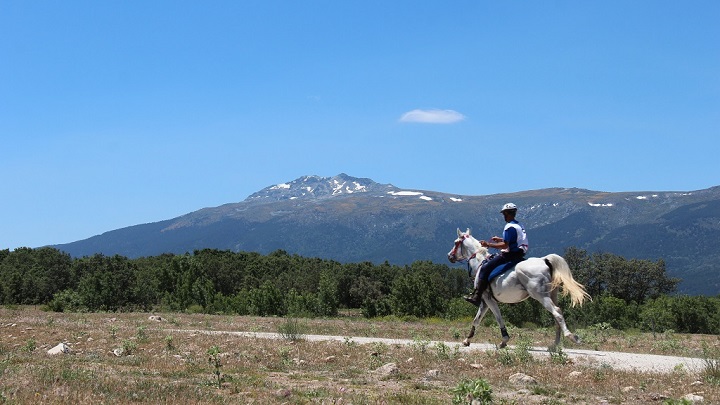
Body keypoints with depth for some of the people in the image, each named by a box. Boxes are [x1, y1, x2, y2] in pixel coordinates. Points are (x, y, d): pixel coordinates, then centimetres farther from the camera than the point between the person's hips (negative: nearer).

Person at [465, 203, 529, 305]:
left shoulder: (509, 227, -16)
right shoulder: (520, 226, 15)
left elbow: (505, 245, -22)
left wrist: (488, 245, -15)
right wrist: (500, 239, 26)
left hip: (510, 255, -11)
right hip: (519, 255, 11)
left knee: (485, 269, -11)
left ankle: (476, 297, -17)